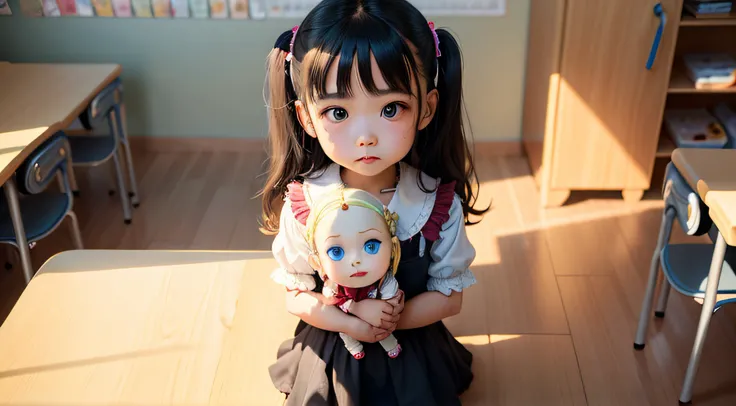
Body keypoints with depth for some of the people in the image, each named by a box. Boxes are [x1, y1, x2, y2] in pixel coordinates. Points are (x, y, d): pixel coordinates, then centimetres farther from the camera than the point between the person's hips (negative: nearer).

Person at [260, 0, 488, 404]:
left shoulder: (440, 204, -21)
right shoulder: (302, 207, -22)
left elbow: (449, 295, -10)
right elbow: (298, 296, -10)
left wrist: (386, 320, -25)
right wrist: (353, 324, -28)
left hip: (413, 355, 1)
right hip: (329, 355, 0)